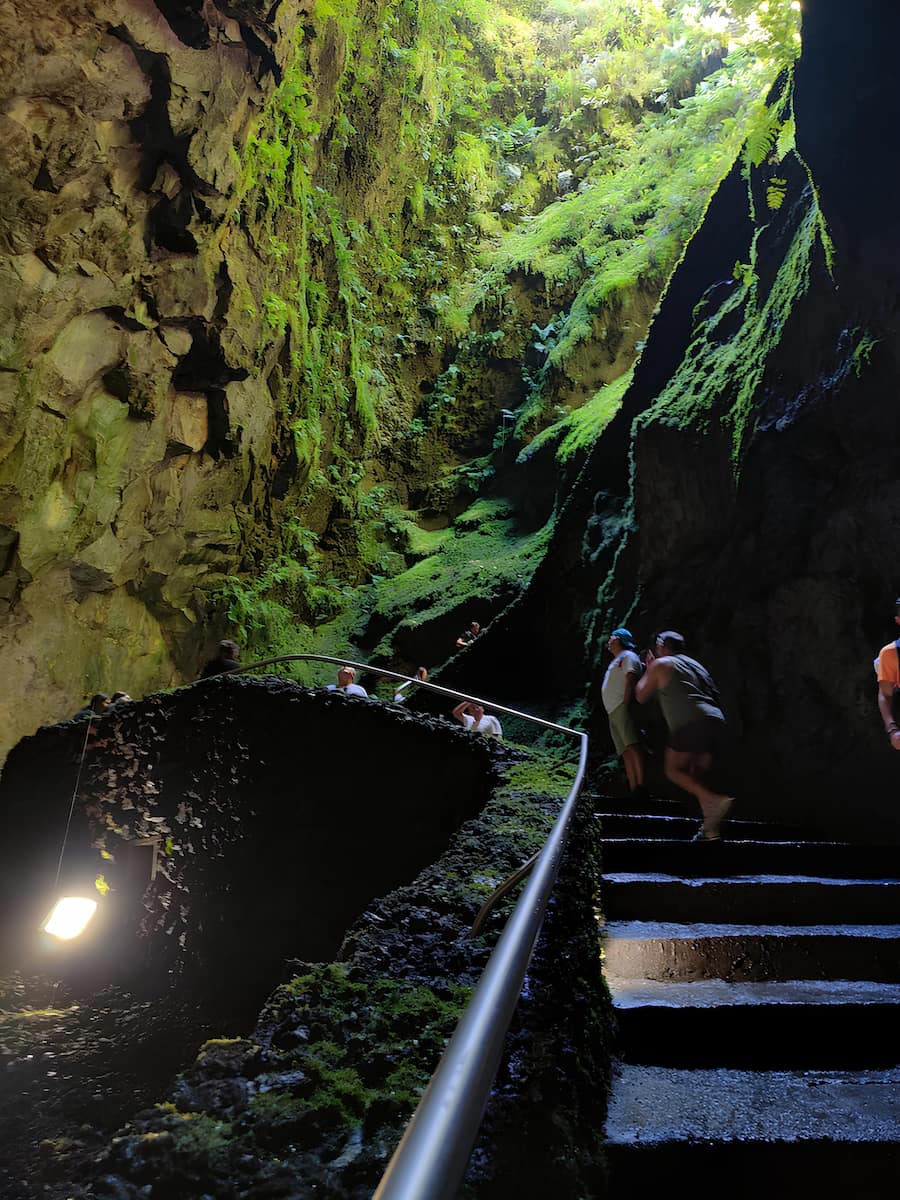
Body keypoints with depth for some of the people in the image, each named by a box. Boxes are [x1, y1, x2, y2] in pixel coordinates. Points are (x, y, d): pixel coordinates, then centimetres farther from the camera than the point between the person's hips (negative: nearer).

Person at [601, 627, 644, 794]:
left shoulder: (628, 656, 4)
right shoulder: (616, 661, 32)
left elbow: (631, 678, -11)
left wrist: (625, 703, -18)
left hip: (622, 708, -9)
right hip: (612, 712, 9)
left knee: (632, 746, -20)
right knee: (625, 751, -1)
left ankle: (640, 785, -29)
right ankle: (632, 788, -7)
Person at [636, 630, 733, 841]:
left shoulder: (660, 664, 10)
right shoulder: (695, 664, 29)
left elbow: (641, 696, 18)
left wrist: (648, 671, 32)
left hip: (692, 723, -7)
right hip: (717, 722, 7)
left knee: (673, 769, 3)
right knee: (698, 778, 13)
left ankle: (716, 800, -17)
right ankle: (711, 829, 2)